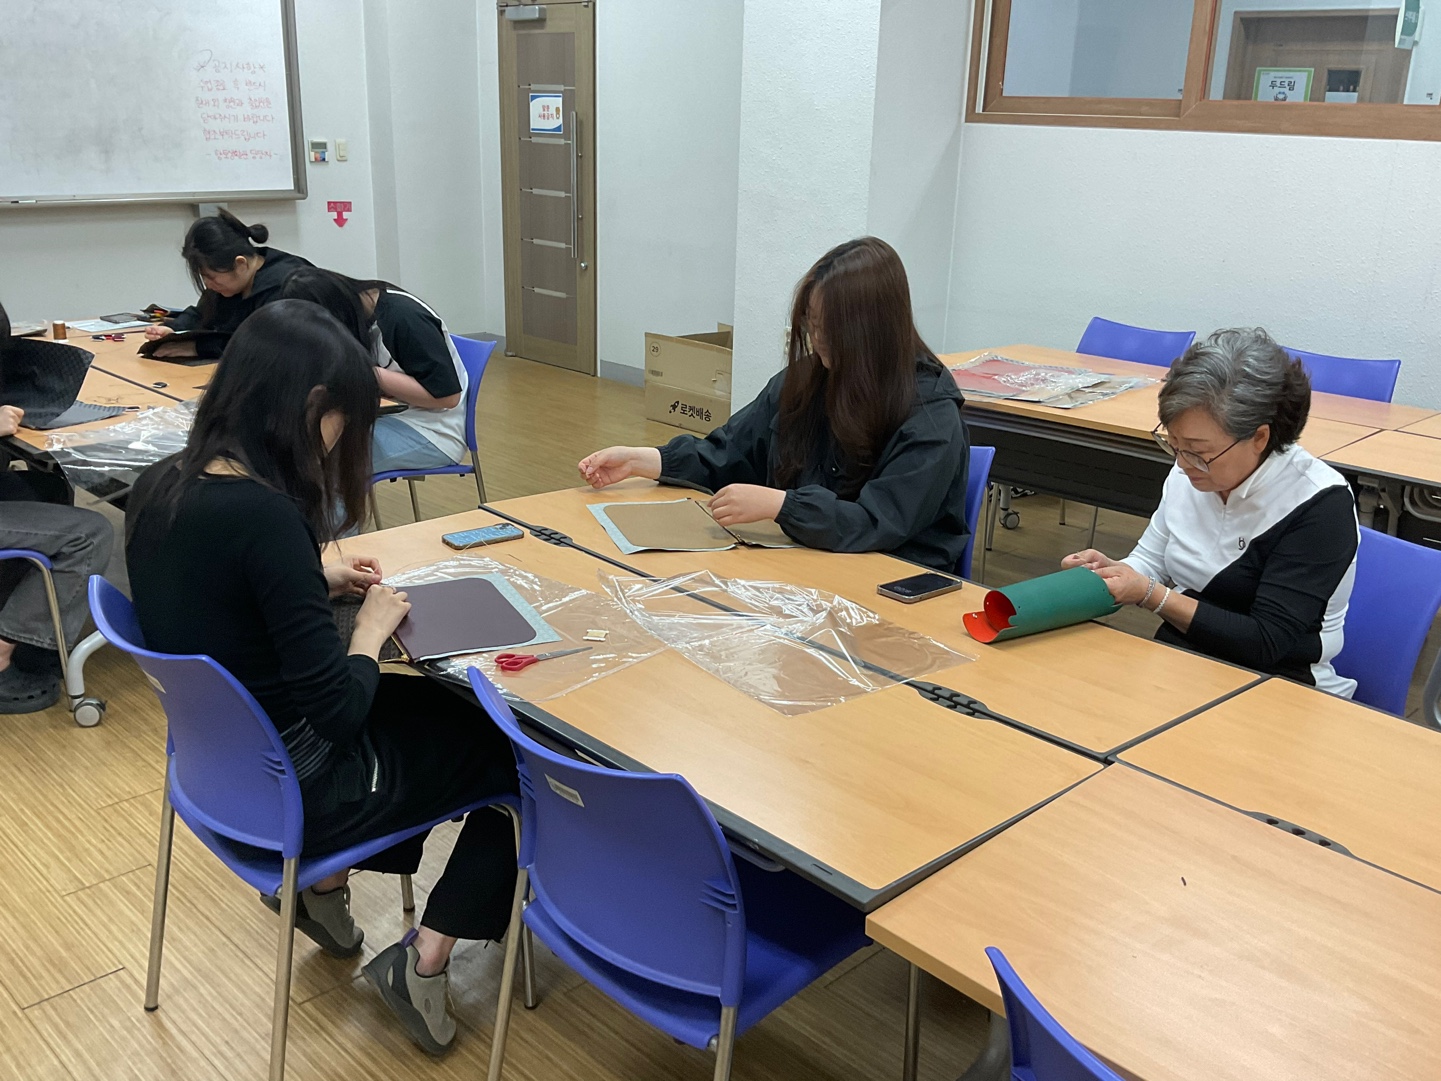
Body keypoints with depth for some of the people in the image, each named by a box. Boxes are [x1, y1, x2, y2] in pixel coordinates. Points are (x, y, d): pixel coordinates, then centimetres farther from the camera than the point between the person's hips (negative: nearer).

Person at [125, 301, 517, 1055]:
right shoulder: (264, 515, -30)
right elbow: (338, 709, -26)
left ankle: (320, 883, 27)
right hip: (291, 785, -8)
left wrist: (316, 581, 6)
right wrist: (371, 626, -10)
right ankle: (424, 960, 12)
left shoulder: (160, 485, -4)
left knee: (441, 707, 25)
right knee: (511, 746, 9)